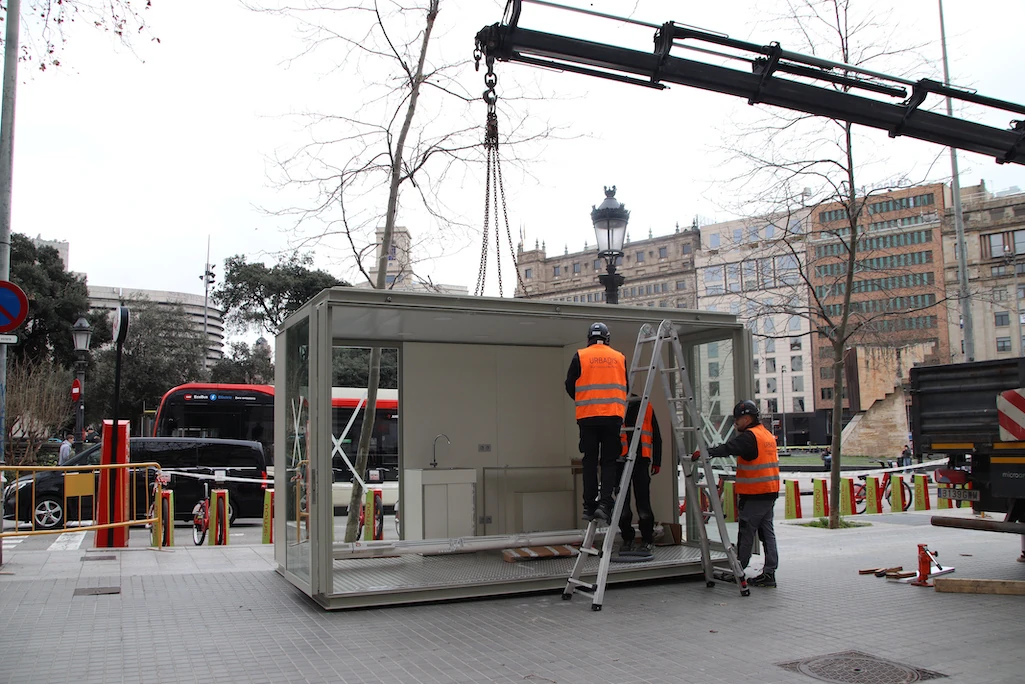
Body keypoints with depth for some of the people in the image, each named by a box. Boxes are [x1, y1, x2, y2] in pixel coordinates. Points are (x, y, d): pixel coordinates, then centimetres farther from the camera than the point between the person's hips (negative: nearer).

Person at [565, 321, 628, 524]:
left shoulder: (580, 356, 2)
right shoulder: (619, 357, 8)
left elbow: (570, 385, 4)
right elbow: (626, 387, 15)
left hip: (588, 416, 0)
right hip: (613, 416, 1)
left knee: (590, 461, 8)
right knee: (609, 462, 5)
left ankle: (589, 507, 8)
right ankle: (605, 504, -7)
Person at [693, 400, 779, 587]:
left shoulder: (749, 436, -14)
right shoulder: (767, 434, 16)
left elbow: (729, 448, -27)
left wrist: (706, 452, -32)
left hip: (754, 494, -9)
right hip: (770, 492, 9)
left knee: (746, 532, 0)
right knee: (767, 531, 9)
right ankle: (769, 573, 9)